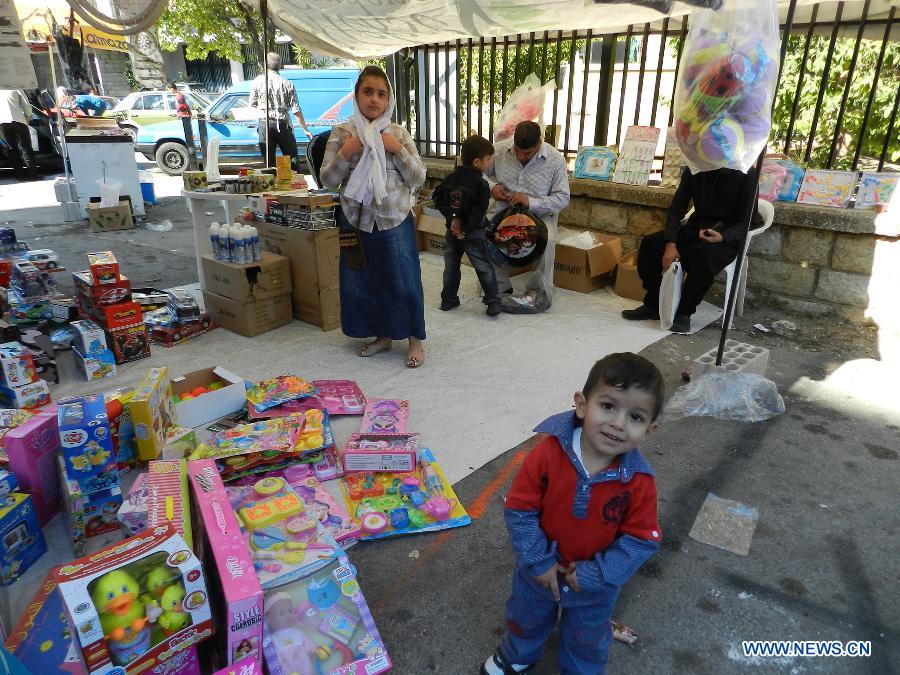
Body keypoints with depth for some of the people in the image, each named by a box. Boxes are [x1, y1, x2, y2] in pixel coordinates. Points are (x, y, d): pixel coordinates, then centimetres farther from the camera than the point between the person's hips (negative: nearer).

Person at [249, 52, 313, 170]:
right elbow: (296, 111, -4)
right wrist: (305, 130, 2)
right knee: (292, 160, 10)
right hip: (283, 125, 0)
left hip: (264, 124, 1)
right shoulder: (287, 84, -2)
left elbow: (252, 104, 5)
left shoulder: (258, 81, -2)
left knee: (269, 161, 7)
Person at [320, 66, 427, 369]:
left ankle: (415, 340, 18)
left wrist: (398, 150, -14)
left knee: (403, 280, 3)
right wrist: (344, 154, -15)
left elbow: (418, 179, -1)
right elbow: (327, 180, 0)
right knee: (362, 281, 10)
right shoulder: (341, 133, 1)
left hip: (395, 220, -2)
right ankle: (383, 335, 28)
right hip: (357, 220, 2)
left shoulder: (399, 133, 0)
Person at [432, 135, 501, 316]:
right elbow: (478, 213, -24)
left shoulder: (450, 178, 2)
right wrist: (466, 230, -17)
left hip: (452, 230, 5)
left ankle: (448, 299, 22)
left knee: (451, 266, 15)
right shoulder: (481, 185, -16)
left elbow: (438, 199, 0)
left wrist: (452, 218, -5)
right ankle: (493, 301, 6)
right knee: (484, 267, 4)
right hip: (474, 233, -5)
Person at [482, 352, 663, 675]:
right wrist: (537, 562, -19)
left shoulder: (639, 482, -27)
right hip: (540, 571, 1)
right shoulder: (548, 453, -30)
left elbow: (642, 539, -17)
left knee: (588, 639, 29)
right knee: (526, 618, 32)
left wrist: (594, 575, -19)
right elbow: (519, 509, -21)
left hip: (594, 585, 0)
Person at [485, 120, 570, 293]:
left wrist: (530, 202, -26)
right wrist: (491, 186, -15)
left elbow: (562, 198, -12)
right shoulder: (499, 149, -8)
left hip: (540, 214, -2)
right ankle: (501, 286, -9)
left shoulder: (556, 159, -13)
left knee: (546, 240, -34)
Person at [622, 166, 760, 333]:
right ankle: (653, 304, -2)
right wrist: (670, 244, -16)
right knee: (649, 244, -15)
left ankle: (684, 312, -18)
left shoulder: (745, 175, -13)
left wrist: (723, 236, -31)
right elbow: (676, 209, -1)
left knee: (703, 256, -37)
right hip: (695, 229, 5)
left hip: (727, 237, -5)